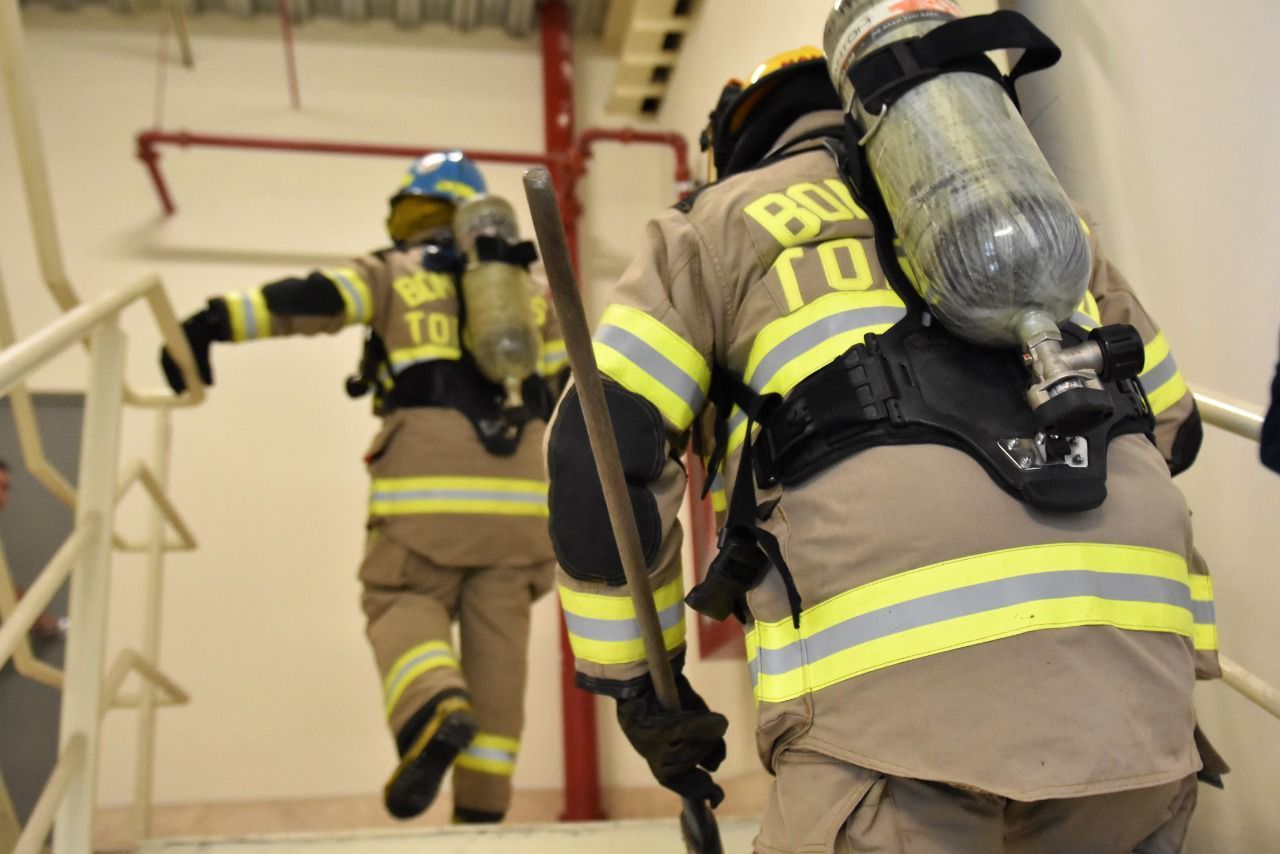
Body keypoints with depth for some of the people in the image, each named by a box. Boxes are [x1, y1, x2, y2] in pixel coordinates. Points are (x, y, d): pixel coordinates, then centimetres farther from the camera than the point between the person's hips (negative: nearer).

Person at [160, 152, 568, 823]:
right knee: (497, 638, 5)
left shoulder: (393, 275, 12)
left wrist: (213, 323, -11)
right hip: (519, 487, 3)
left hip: (429, 477, -3)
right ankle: (482, 802, 5)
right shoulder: (529, 292, 23)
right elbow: (564, 389, 25)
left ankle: (435, 709, -25)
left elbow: (310, 300, -6)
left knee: (403, 602, 6)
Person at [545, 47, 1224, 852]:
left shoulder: (723, 219, 18)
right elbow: (1170, 425, 32)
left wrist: (637, 683, 15)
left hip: (896, 656, -4)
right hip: (1134, 650, 5)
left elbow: (601, 446, 8)